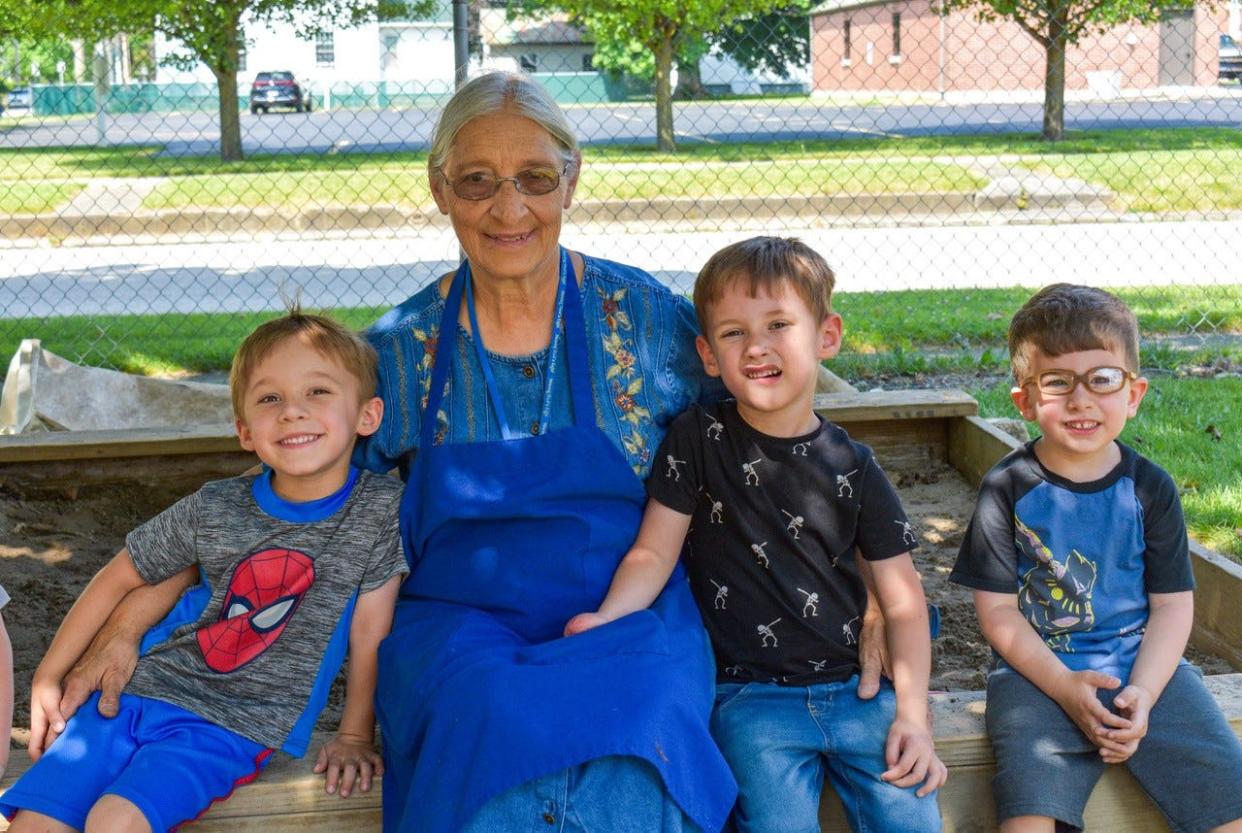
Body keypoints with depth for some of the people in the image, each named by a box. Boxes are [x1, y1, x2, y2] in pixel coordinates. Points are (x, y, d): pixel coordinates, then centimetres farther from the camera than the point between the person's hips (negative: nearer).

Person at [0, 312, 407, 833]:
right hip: (141, 691, 4)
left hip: (235, 726, -3)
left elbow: (369, 632, -2)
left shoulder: (380, 508, -9)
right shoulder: (214, 509, -1)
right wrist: (48, 677, 13)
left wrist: (354, 737, 4)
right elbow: (119, 578, 11)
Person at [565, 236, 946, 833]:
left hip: (855, 688, 2)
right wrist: (609, 616, -22)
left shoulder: (851, 467, 3)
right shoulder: (698, 439, -1)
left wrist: (912, 715, -4)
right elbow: (654, 551, -2)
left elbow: (903, 600, 4)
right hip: (749, 695, -2)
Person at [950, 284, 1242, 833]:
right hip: (1038, 672, -2)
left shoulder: (1150, 489, 3)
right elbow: (998, 609, -3)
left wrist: (1141, 694, -13)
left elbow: (1172, 604, 3)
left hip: (1147, 669, 3)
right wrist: (1064, 686, -15)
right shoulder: (1008, 489, -3)